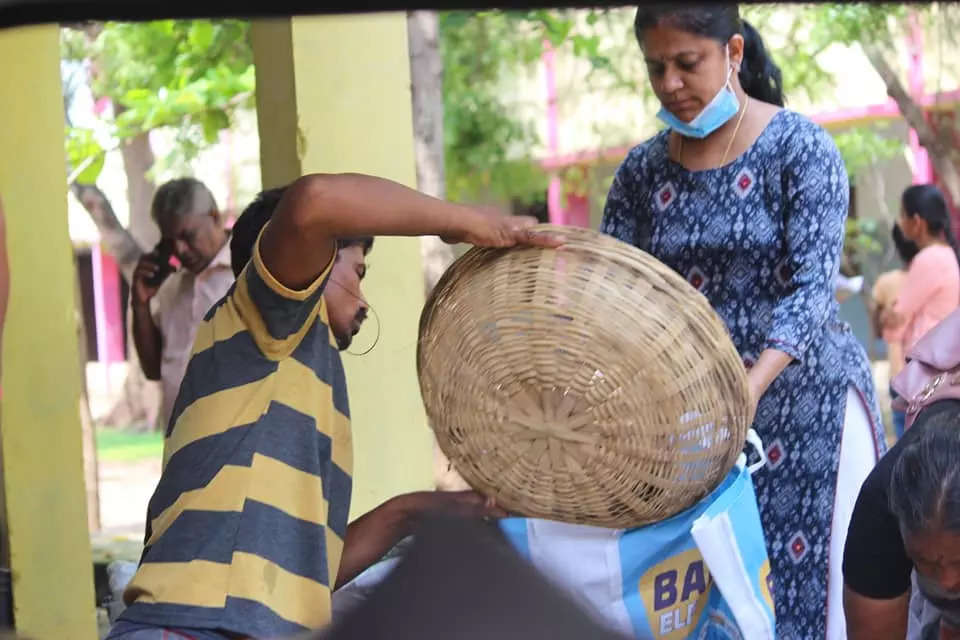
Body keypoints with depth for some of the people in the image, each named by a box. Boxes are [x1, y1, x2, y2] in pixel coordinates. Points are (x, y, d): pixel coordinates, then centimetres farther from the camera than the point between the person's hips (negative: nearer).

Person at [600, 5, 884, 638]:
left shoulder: (799, 148, -8)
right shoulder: (642, 171, 6)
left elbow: (812, 288, -16)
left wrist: (753, 384, -32)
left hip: (803, 396, -4)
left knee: (804, 585, -3)